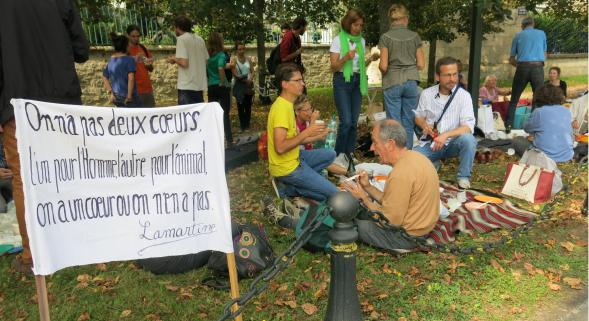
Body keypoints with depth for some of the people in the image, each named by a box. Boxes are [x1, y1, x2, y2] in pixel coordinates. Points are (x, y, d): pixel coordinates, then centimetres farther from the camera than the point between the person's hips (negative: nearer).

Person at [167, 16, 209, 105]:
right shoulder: (200, 39, 11)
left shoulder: (181, 39, -9)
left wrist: (174, 59, 1)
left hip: (187, 86, -7)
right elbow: (206, 60, 16)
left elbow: (184, 63, -17)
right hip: (200, 85, 7)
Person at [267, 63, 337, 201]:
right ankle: (290, 189, 2)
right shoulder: (282, 108, -23)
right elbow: (280, 147, -29)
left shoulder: (286, 104, 8)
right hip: (286, 168, -9)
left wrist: (316, 137, 6)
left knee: (330, 155, 18)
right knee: (333, 193, -6)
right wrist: (306, 132, -23)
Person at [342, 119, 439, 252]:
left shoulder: (401, 174, -28)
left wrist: (363, 197, -12)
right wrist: (368, 187, 0)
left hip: (408, 235, -10)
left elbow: (390, 221, -22)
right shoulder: (414, 156, 2)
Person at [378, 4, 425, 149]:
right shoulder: (415, 36, 3)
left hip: (392, 83, -2)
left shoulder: (386, 37, -5)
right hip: (411, 82, 2)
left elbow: (383, 66, -10)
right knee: (408, 122, 10)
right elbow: (421, 64, 3)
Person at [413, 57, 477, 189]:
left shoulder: (464, 96, -10)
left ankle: (464, 176, -10)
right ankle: (434, 164, 12)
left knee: (468, 139, -34)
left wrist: (446, 135, -34)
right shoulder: (426, 94, -2)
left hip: (453, 142, -2)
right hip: (431, 143, 2)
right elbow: (418, 116, 11)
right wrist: (424, 125, -12)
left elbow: (468, 127, -19)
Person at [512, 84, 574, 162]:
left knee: (516, 140, 13)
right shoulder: (566, 111, 3)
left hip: (545, 157, -6)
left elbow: (527, 128, 5)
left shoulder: (539, 112, -12)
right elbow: (570, 133, 17)